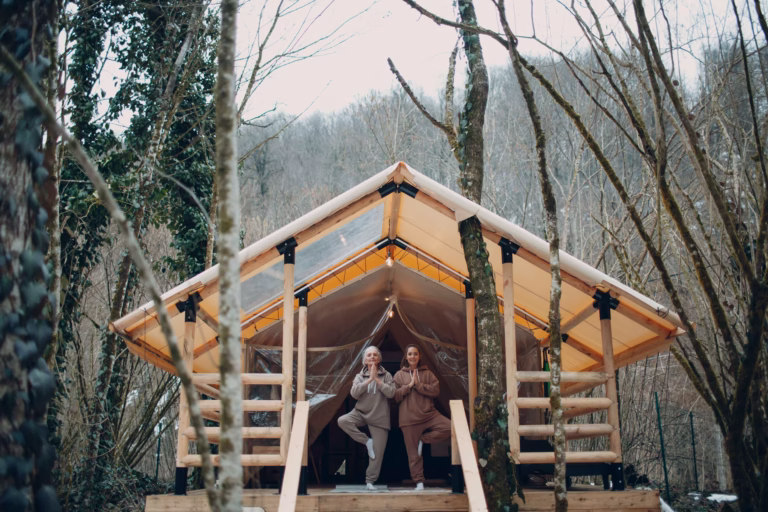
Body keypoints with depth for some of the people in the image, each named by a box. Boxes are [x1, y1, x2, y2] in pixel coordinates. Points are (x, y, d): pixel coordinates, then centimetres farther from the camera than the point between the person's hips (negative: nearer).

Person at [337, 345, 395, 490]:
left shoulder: (386, 375, 1)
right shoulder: (360, 376, 4)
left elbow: (391, 392, -14)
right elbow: (354, 393, -13)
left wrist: (377, 380, -14)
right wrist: (369, 380, -16)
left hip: (379, 417, -1)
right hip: (361, 413, 1)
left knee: (377, 452, -2)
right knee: (342, 421, -28)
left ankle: (370, 480, 14)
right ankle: (367, 441, -12)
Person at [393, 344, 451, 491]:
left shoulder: (427, 373, 9)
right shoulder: (399, 375, 8)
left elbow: (436, 390, -5)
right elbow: (395, 396, 0)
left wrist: (418, 385, -12)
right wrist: (409, 385, -10)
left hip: (429, 414, 1)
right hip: (409, 418, -1)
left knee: (449, 427, -23)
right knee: (413, 453, 0)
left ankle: (423, 439, -5)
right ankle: (419, 482, 12)